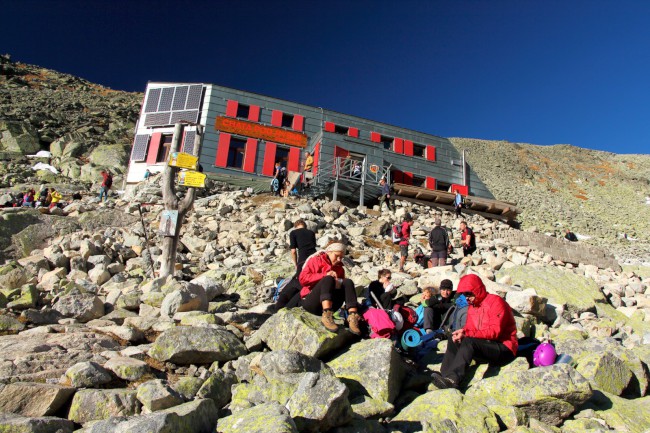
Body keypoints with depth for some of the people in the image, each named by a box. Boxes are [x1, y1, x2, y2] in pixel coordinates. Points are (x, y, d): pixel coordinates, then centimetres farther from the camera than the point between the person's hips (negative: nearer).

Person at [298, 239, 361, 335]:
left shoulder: (339, 268, 19)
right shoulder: (316, 261, 6)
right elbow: (303, 278, -8)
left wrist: (339, 282, -11)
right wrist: (325, 275, -15)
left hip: (330, 306, 4)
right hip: (311, 302, -4)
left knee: (348, 282, -16)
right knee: (328, 279, -28)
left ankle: (352, 317, -36)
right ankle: (326, 316, -48)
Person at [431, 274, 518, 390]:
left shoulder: (495, 302, -13)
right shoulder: (472, 307, 12)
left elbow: (495, 332, -23)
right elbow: (469, 329, 6)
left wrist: (466, 334, -27)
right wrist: (461, 333, -19)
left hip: (504, 349, -8)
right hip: (485, 346, 8)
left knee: (469, 341, -30)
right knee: (453, 340, -6)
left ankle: (453, 379, -41)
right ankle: (445, 376, -21)